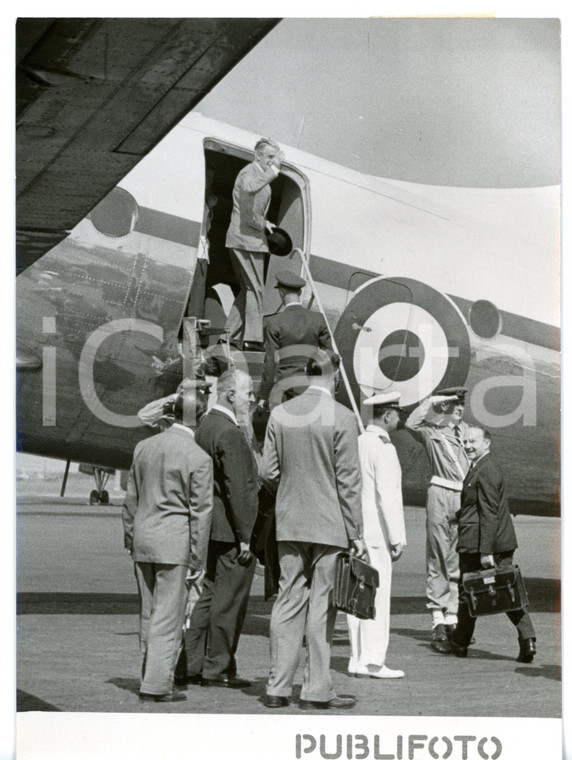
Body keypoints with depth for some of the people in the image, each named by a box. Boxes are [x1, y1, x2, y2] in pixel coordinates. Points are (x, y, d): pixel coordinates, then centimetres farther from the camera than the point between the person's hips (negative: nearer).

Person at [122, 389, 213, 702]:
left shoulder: (144, 446, 6)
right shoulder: (199, 458, -11)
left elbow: (131, 498, 12)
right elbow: (201, 510, -9)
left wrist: (129, 536, 21)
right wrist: (197, 555, -3)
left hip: (143, 535, 6)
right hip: (173, 540, -6)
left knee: (148, 613, 15)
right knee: (168, 614, 0)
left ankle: (152, 676, 23)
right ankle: (157, 684, 0)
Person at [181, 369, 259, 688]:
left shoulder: (204, 428, 14)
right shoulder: (230, 433, -17)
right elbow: (237, 489, -20)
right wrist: (245, 537, -18)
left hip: (210, 528, 10)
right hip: (231, 531, -10)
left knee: (210, 596, 14)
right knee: (228, 602, -1)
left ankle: (193, 664, 18)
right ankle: (218, 668, 6)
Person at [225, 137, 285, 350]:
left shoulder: (261, 174, 19)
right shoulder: (249, 172, -12)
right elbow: (250, 188, -40)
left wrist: (263, 222, 17)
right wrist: (273, 170, -39)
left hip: (252, 237, 10)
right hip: (246, 238, -10)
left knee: (247, 288, 13)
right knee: (254, 288, -10)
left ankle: (232, 335, 17)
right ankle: (252, 338, -10)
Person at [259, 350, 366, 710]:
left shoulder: (280, 414, 3)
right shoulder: (341, 418, -10)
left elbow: (268, 472, 5)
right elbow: (348, 481, -9)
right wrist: (355, 532, -4)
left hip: (289, 522, 4)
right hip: (329, 524, -4)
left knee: (288, 600, 9)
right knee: (322, 605, 2)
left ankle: (278, 686, 12)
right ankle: (317, 690, 6)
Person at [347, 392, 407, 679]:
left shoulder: (357, 443, 11)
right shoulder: (383, 448, -13)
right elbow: (388, 496, -16)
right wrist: (397, 537, -12)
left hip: (354, 532, 8)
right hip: (376, 533, -8)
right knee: (377, 595, -4)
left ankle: (358, 659, 13)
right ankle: (372, 661, -3)